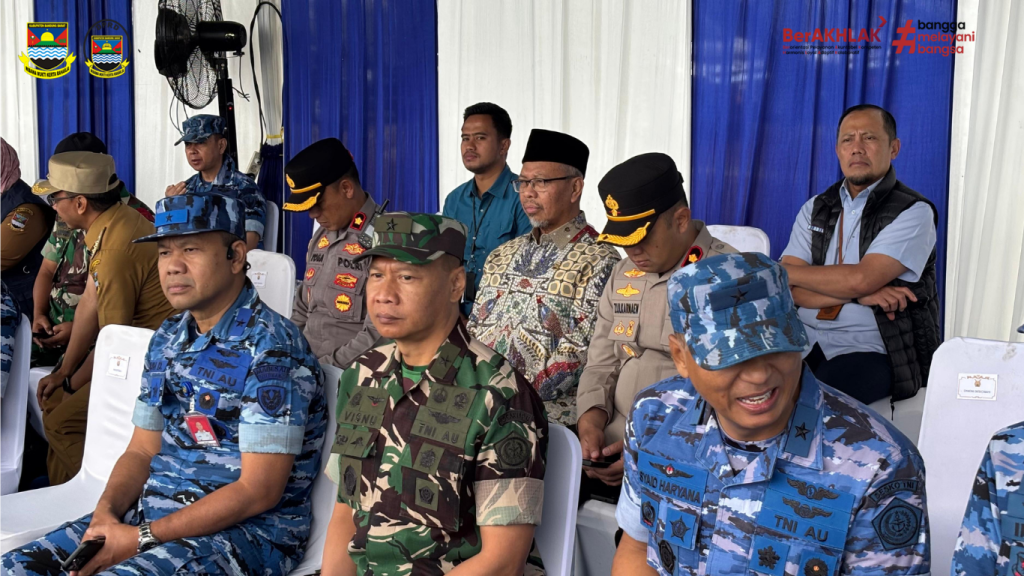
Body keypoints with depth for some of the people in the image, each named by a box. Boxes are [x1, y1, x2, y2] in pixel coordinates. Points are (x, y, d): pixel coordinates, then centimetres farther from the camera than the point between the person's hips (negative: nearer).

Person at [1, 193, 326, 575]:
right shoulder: (167, 340, 10)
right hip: (150, 511, 8)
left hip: (246, 530, -7)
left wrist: (142, 538, -18)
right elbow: (141, 452, 14)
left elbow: (259, 490, -19)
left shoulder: (270, 349, -16)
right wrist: (106, 514, -7)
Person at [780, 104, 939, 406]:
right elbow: (792, 289, 0)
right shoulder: (815, 209, 12)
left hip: (870, 350, -4)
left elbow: (860, 278, -17)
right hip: (807, 341, 5)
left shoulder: (913, 212, -4)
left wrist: (784, 271, -5)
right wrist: (858, 295, -15)